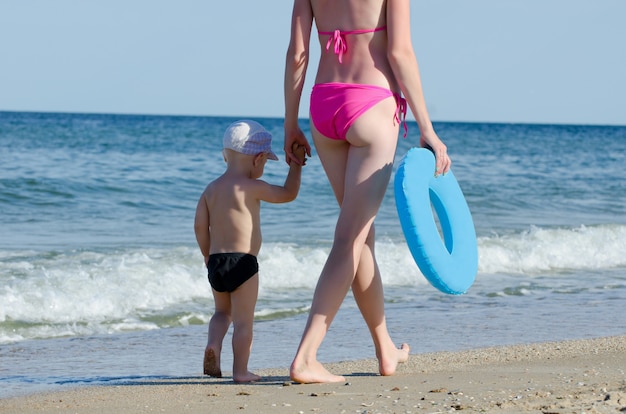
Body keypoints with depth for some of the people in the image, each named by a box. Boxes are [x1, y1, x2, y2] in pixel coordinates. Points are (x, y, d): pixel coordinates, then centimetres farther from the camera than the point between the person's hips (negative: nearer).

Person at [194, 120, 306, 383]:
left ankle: (213, 344, 1)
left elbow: (200, 226, 7)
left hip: (216, 262, 6)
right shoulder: (252, 187, -10)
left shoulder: (211, 189, 8)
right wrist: (296, 166, 12)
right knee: (243, 320, 2)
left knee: (223, 312, 25)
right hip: (243, 263, -6)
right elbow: (288, 193, 0)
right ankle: (240, 370, 3)